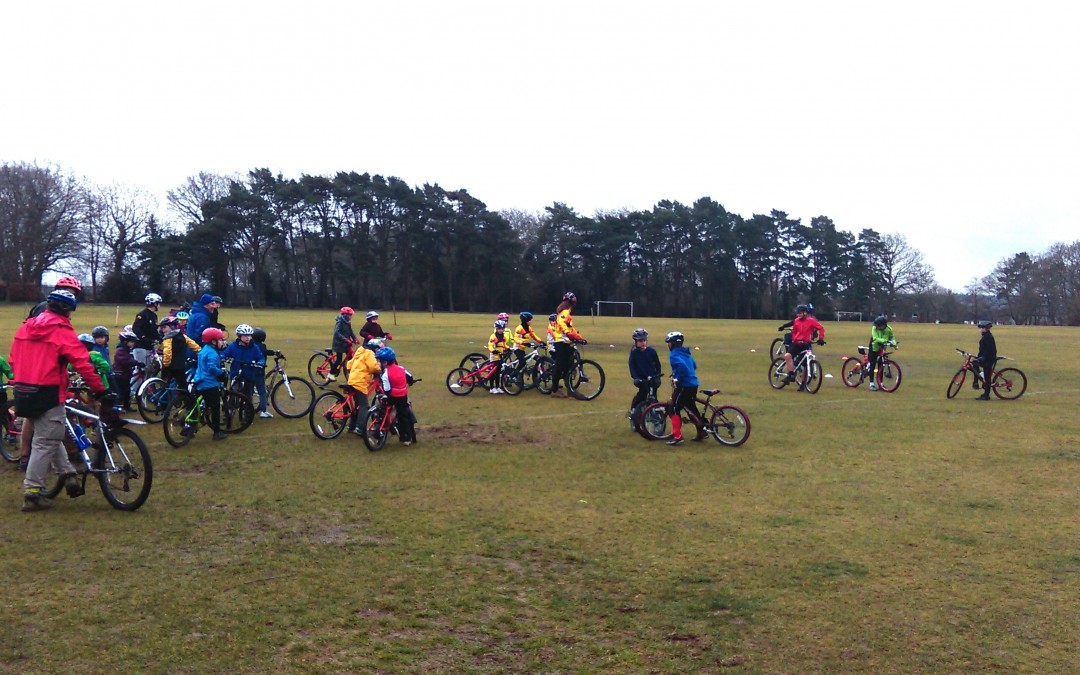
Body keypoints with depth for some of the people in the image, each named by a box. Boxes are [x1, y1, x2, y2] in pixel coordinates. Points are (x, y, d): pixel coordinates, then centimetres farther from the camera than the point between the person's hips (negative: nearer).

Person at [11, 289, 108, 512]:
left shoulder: (25, 328, 11)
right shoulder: (62, 331, -10)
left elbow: (14, 359, 16)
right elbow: (82, 364, -14)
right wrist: (99, 389, -9)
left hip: (23, 391, 8)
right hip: (48, 393, -8)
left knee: (51, 435, 21)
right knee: (46, 442, 0)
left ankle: (68, 475, 23)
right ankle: (32, 493, 3)